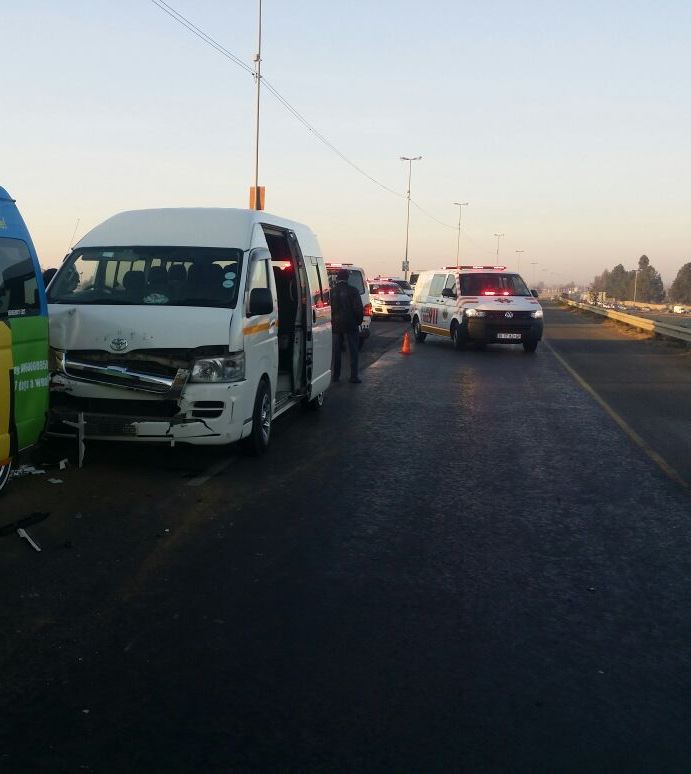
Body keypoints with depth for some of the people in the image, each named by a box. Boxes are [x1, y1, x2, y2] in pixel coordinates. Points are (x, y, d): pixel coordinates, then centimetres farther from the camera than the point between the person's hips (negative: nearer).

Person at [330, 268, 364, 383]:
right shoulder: (352, 291, -8)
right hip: (350, 326, -3)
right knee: (353, 351, 2)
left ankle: (335, 375, 12)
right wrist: (359, 321, 4)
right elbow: (358, 309, -9)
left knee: (336, 351, 10)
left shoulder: (332, 291, 1)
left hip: (336, 325, 3)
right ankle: (354, 376, 0)